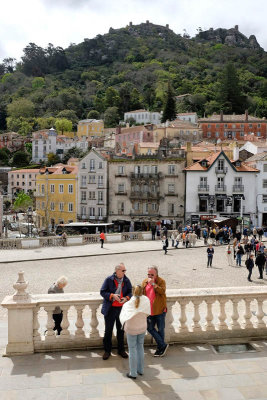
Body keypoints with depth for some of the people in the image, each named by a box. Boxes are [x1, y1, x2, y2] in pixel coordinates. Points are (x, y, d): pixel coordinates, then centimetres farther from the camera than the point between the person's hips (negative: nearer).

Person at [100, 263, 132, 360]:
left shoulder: (126, 280, -1)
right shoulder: (109, 279, -10)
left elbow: (130, 292, 8)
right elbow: (102, 292, -7)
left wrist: (126, 298, -13)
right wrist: (112, 296, -21)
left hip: (122, 308, 3)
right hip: (110, 309, -2)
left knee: (121, 330, 14)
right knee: (108, 330, 8)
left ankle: (121, 349, 30)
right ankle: (107, 351, 23)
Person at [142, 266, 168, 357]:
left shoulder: (161, 281, -7)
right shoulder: (144, 282, 6)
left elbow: (162, 291, -23)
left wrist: (153, 284, -28)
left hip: (160, 310, -4)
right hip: (149, 311, 4)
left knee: (160, 330, 6)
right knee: (150, 328, 3)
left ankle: (160, 348, 21)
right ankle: (163, 345, 14)